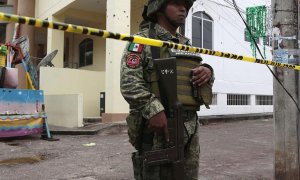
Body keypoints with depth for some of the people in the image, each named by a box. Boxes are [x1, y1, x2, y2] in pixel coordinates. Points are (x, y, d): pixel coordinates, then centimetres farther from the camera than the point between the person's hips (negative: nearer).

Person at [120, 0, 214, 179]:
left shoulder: (187, 44, 19)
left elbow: (203, 80, 19)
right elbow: (129, 81, -14)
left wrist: (207, 71, -4)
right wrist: (153, 109, -27)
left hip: (190, 128, 7)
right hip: (157, 125, -6)